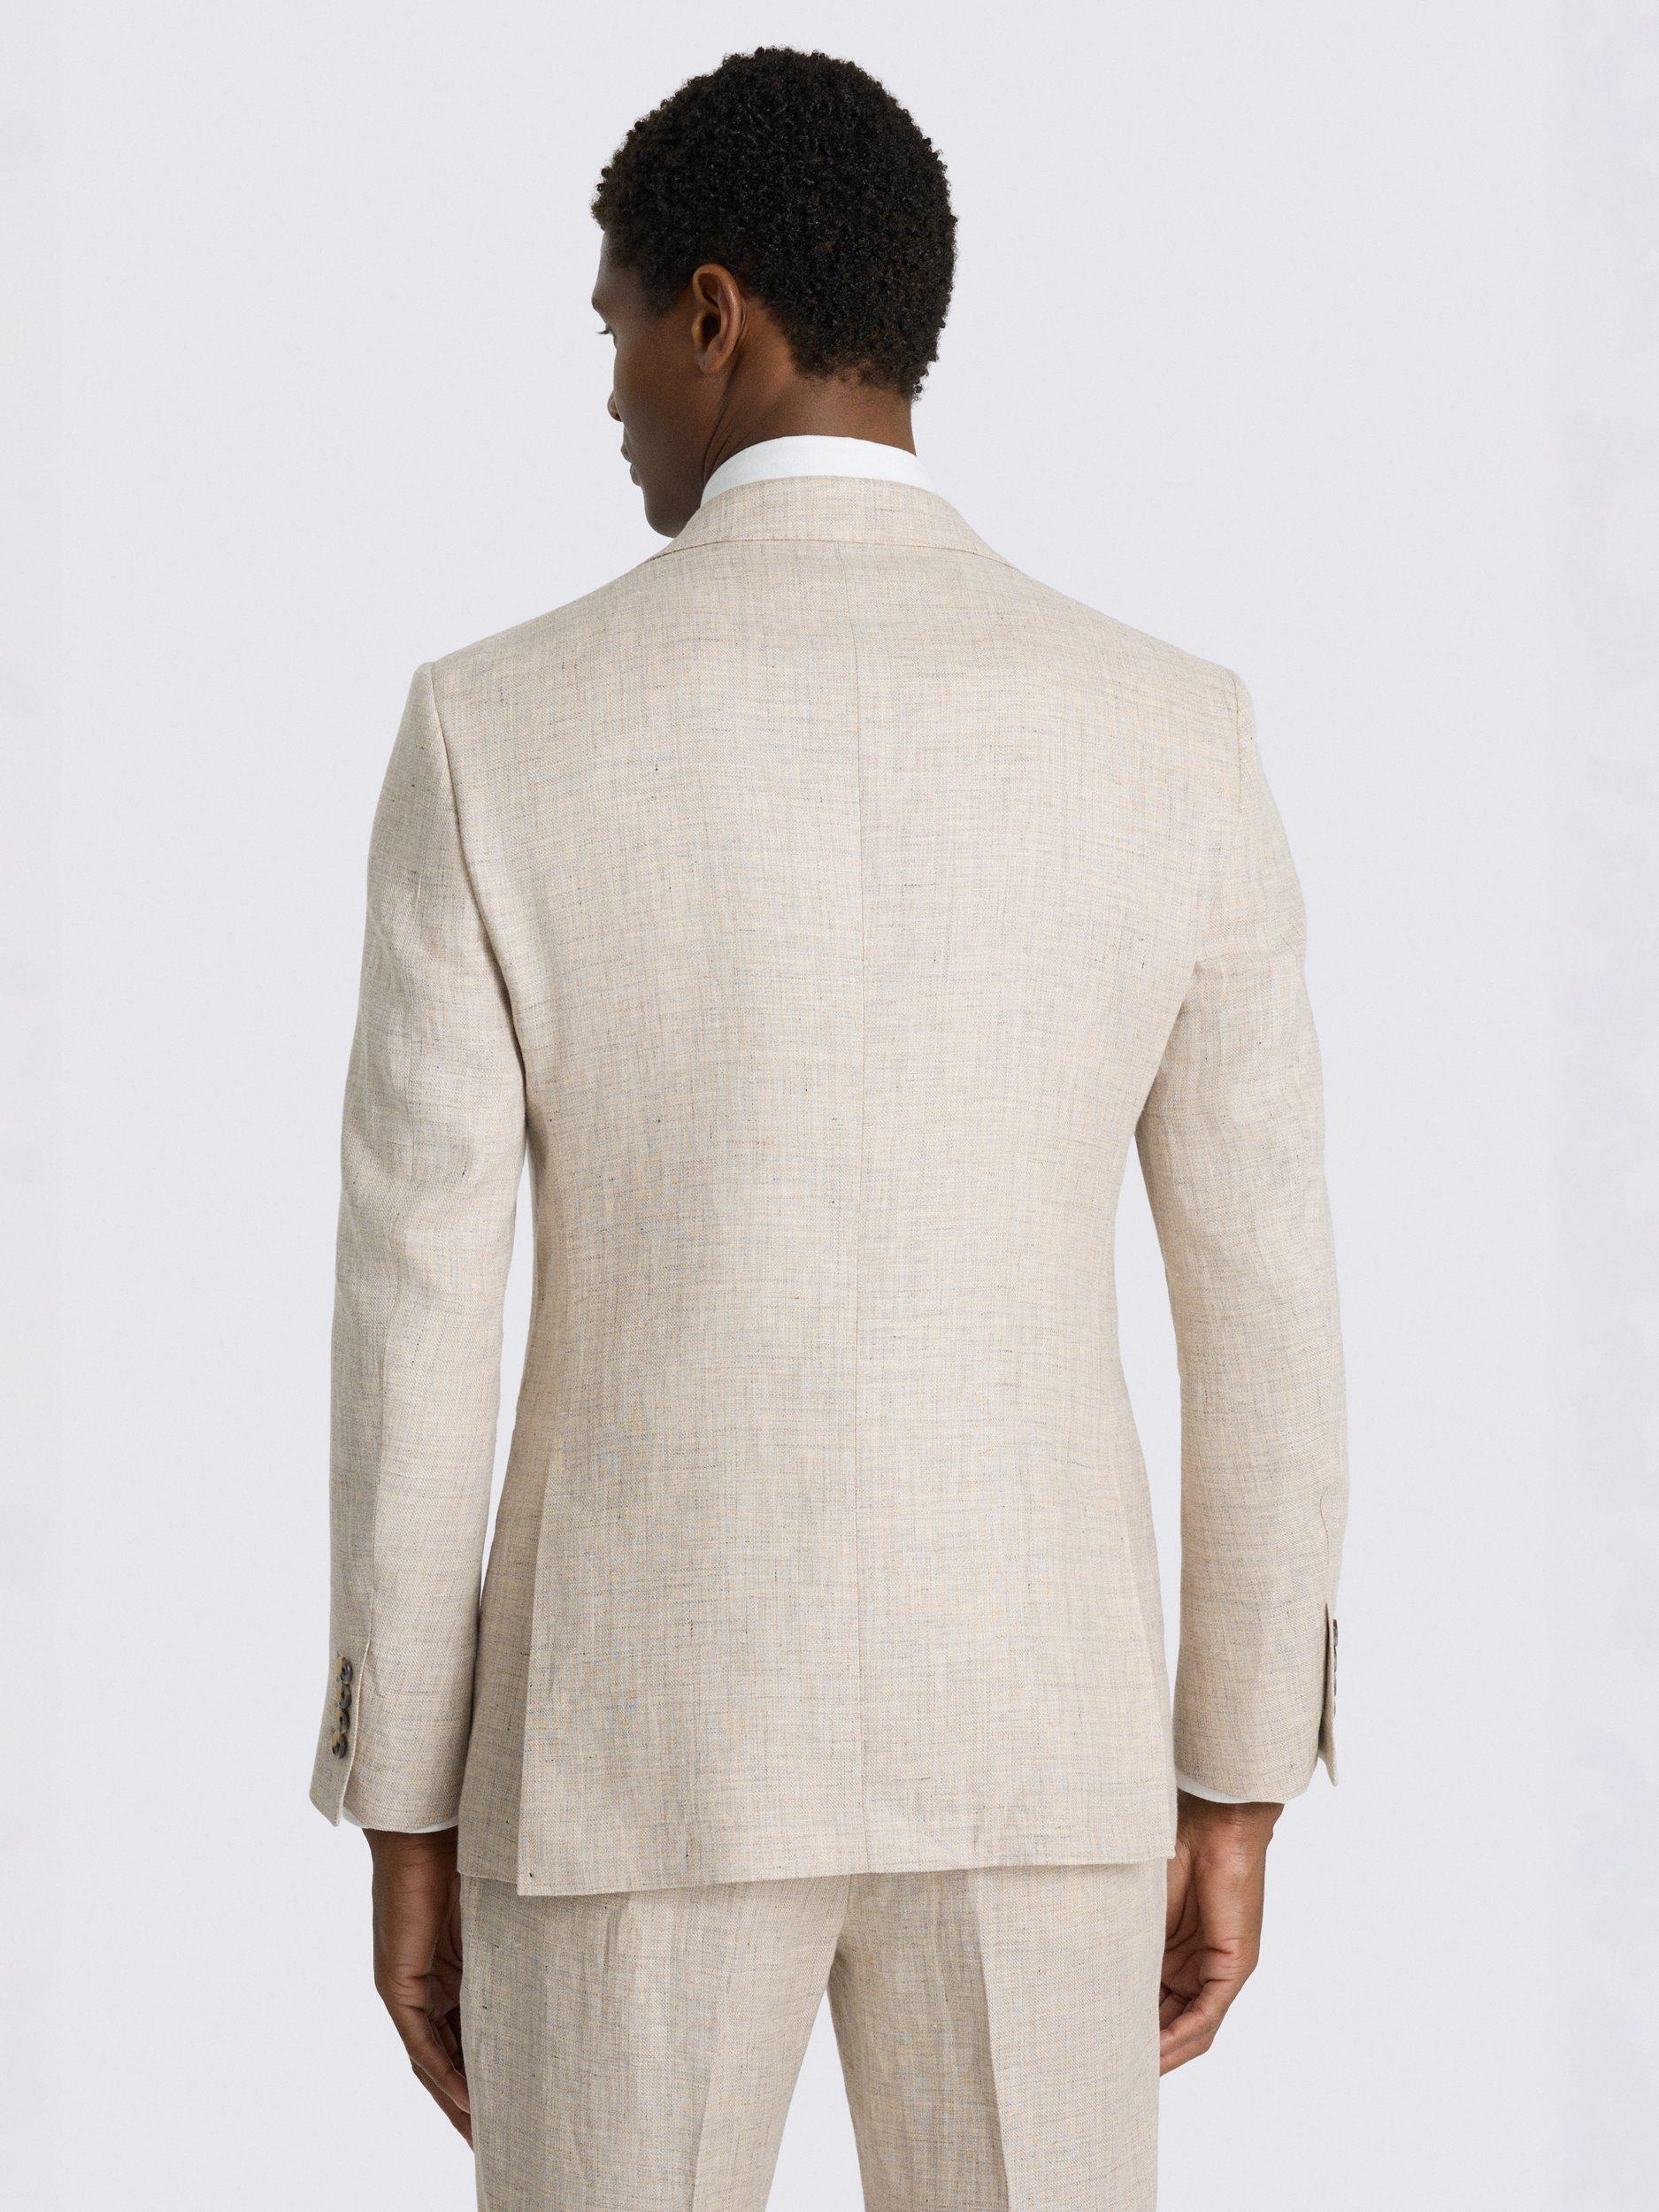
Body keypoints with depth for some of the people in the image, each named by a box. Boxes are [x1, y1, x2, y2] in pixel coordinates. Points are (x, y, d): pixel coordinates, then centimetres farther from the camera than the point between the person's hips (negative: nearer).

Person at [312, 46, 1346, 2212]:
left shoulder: (503, 727, -9)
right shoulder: (1174, 736, -2)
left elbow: (417, 1318, -7)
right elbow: (1270, 1311, 1)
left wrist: (406, 1817, 3)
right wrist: (1235, 1794, 11)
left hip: (645, 1736, -2)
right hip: (1029, 1739, 2)